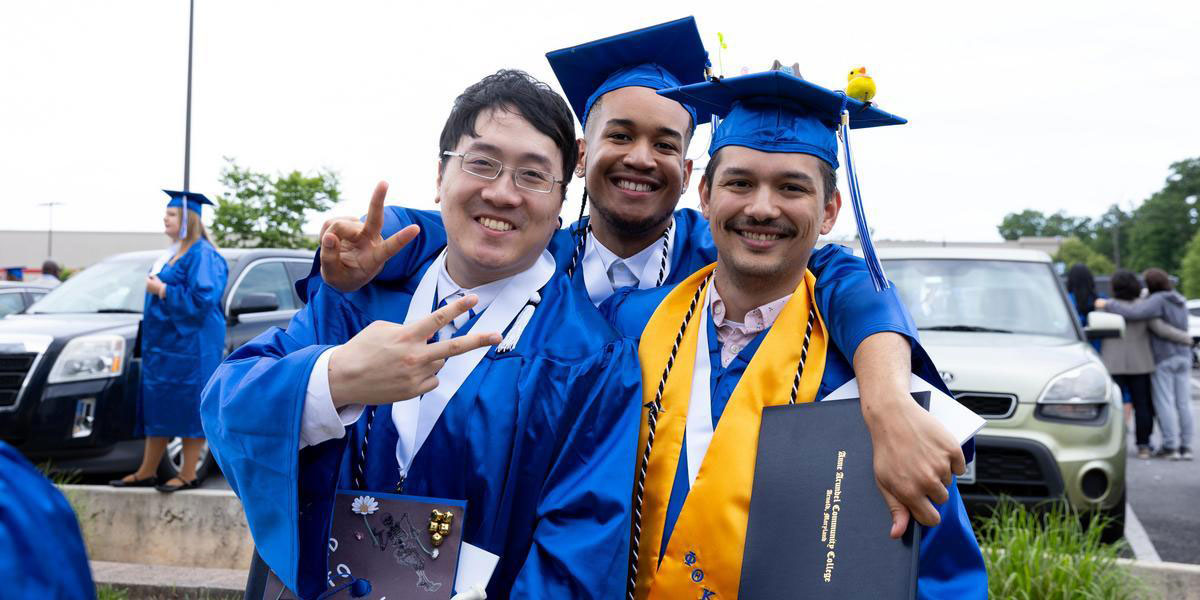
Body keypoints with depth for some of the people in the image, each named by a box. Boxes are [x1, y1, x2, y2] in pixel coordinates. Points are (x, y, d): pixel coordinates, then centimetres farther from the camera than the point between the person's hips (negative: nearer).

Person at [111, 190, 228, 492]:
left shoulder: (203, 256, -12)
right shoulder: (172, 254, 17)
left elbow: (202, 298, -21)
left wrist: (162, 291, -16)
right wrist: (156, 288, 10)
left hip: (190, 347, -10)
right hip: (163, 343, 10)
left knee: (188, 408, -3)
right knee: (158, 406, 12)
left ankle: (188, 475, 4)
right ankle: (147, 472, 19)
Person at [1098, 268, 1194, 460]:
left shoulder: (1158, 300, -14)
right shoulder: (1180, 301, 13)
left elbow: (1134, 312, -28)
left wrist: (1107, 305, -21)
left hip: (1163, 358, -7)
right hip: (1183, 356, 7)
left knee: (1164, 402, -3)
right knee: (1183, 403, 7)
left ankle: (1170, 446, -2)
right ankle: (1186, 446, 9)